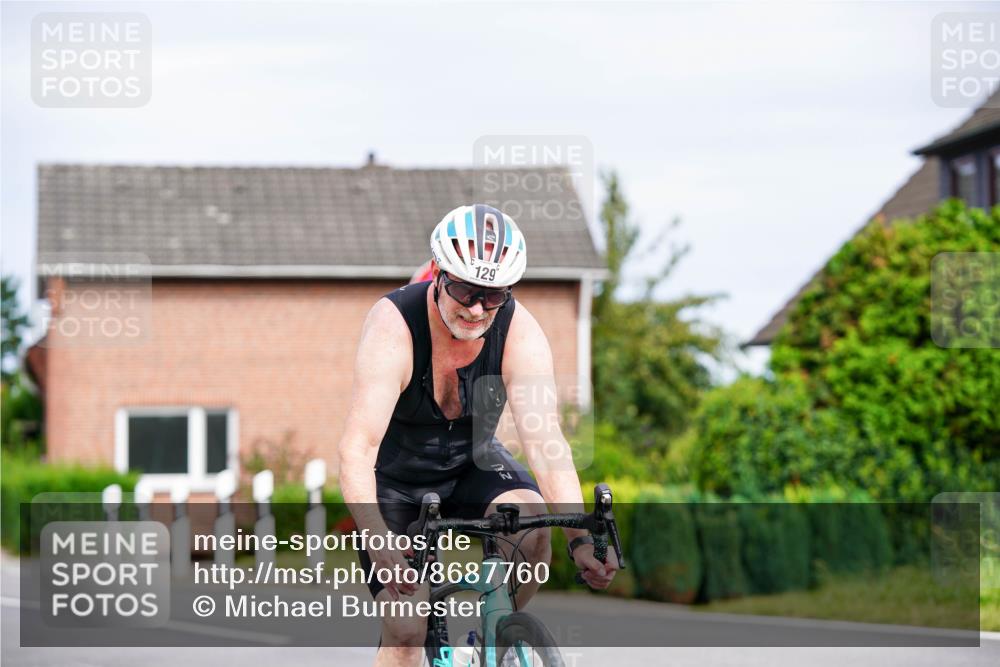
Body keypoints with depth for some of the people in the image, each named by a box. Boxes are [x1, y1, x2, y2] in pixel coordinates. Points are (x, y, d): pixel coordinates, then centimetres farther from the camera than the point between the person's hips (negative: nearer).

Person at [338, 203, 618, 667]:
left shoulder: (520, 333, -21)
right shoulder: (393, 327, -30)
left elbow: (545, 442, -27)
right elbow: (356, 452, -37)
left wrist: (580, 539, -41)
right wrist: (380, 544, -52)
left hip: (471, 467, 2)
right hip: (395, 480, -2)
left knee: (531, 528, -29)